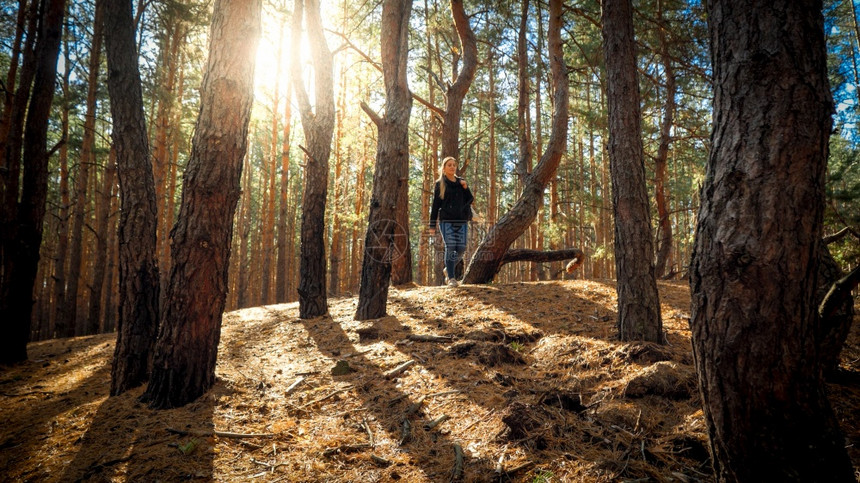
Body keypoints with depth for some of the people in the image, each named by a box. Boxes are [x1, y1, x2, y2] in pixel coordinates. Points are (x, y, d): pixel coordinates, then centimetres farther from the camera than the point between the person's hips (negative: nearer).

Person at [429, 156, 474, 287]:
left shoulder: (461, 182, 14)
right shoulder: (440, 184, 4)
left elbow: (470, 200, 12)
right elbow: (435, 205, 2)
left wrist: (466, 188, -5)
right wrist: (432, 225, -2)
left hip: (462, 221, 4)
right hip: (446, 221, -4)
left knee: (461, 249, -1)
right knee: (450, 248, -11)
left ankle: (448, 269, 24)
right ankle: (451, 278, -5)